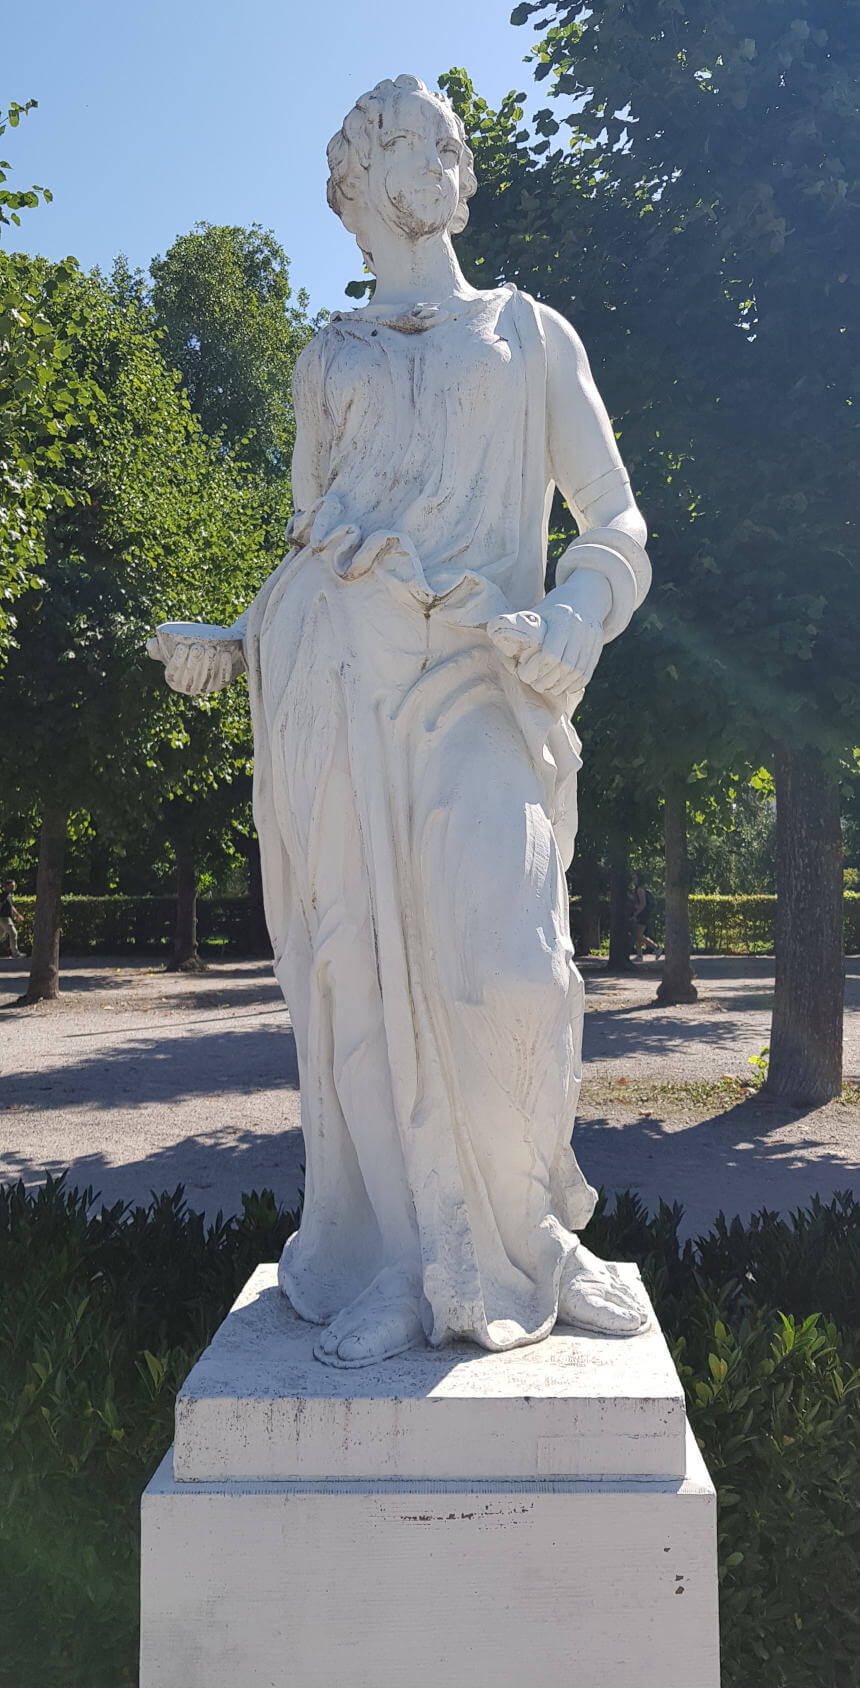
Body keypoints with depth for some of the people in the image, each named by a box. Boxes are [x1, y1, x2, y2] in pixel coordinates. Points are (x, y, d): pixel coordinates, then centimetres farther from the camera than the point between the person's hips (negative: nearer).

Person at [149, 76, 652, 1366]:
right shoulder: (329, 359, 24)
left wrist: (565, 629, -10)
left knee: (506, 977, -16)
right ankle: (400, 1264, 10)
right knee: (359, 970, -3)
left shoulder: (530, 333, 18)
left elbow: (616, 535, 11)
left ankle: (512, 1247, 9)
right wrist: (231, 649, 10)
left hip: (472, 678, -2)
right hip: (329, 676, 3)